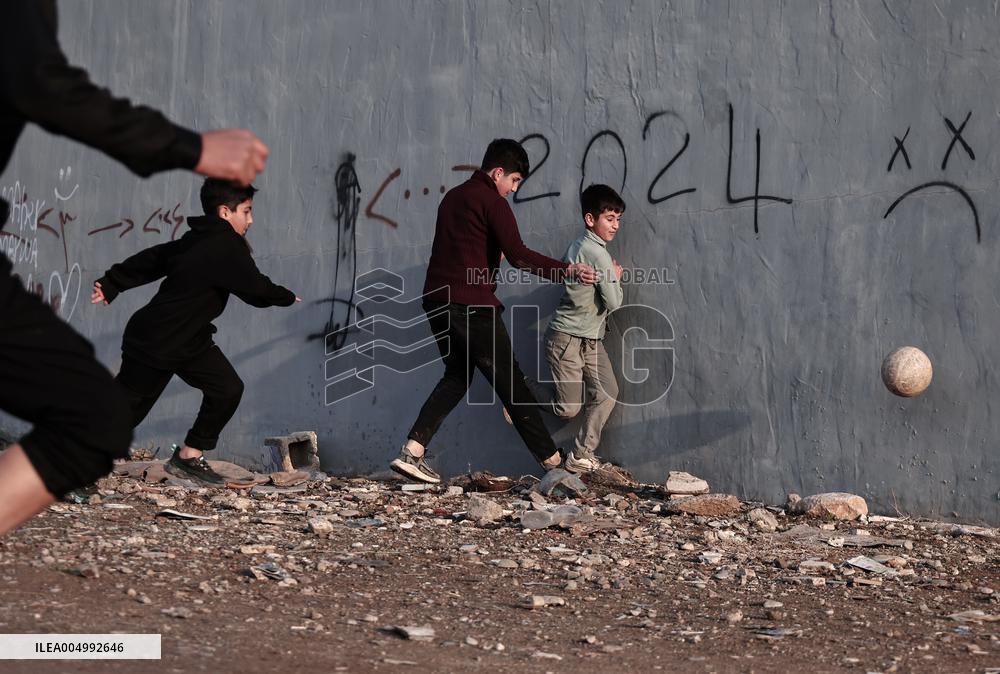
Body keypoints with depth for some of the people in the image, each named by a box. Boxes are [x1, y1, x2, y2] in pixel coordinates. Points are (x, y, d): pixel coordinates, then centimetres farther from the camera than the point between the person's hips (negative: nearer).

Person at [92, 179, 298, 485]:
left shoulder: (199, 239, 7)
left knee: (228, 389, 0)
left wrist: (112, 283, 20)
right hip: (154, 345, -10)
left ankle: (189, 456, 10)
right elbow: (257, 289, -19)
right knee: (124, 409, 0)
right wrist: (288, 297, 2)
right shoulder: (227, 248, -23)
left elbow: (152, 258, 14)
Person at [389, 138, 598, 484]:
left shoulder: (453, 197, 20)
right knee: (508, 380, 0)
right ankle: (552, 460, 8)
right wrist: (568, 270, -15)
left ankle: (411, 452, 2)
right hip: (472, 304, -8)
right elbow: (518, 255, -16)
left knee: (457, 376, 17)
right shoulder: (492, 202, -7)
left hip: (437, 300, 8)